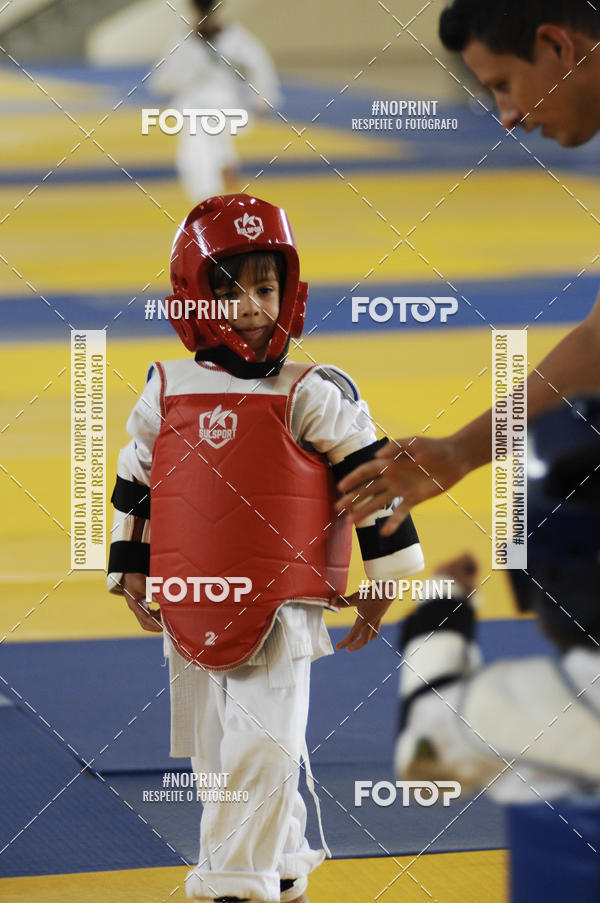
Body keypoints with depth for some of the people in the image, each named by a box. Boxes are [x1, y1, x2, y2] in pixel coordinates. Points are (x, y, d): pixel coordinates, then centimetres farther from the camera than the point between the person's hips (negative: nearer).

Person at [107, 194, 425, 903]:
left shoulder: (312, 394, -8)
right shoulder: (166, 392, 4)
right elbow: (133, 485, 16)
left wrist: (381, 578, -3)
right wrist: (130, 574, 15)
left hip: (282, 606, -5)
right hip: (191, 609, 5)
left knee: (262, 747, -16)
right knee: (216, 753, 13)